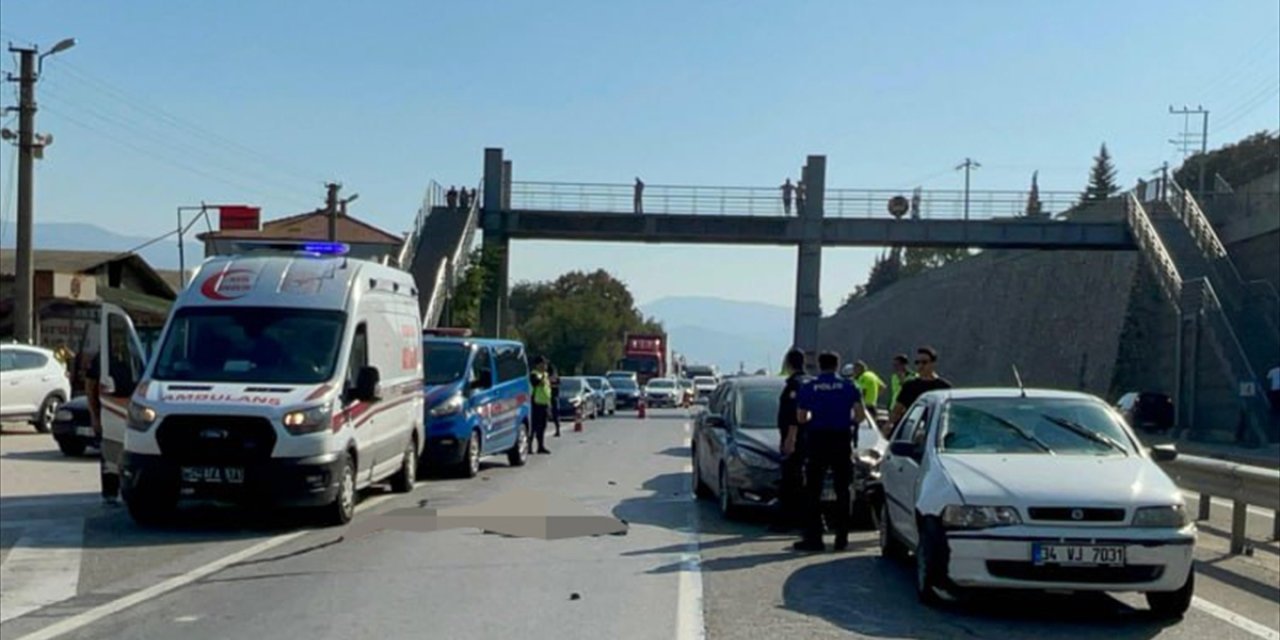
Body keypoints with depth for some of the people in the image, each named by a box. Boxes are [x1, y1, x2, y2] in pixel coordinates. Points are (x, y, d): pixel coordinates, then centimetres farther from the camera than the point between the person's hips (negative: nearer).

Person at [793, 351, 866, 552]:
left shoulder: (808, 387, 1)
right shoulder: (849, 387, 2)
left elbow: (801, 418, 2)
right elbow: (861, 415, -3)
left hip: (817, 439, -1)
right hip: (842, 440, 1)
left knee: (813, 491, 3)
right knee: (843, 490, 8)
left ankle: (813, 537, -1)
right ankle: (842, 538, 8)